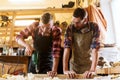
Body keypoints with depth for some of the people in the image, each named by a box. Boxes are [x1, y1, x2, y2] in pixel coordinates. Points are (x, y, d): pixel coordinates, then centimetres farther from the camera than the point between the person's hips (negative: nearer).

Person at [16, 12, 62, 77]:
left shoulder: (56, 31, -19)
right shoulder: (34, 26, -14)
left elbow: (56, 52, -23)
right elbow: (19, 37, -8)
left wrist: (54, 70, -32)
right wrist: (27, 45, -28)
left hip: (48, 65, -2)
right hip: (34, 63, 3)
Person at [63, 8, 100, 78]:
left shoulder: (94, 27, -14)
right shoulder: (70, 28, -12)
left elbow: (95, 49, -20)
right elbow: (67, 48, -19)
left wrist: (92, 70, -30)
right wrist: (65, 70, -29)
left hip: (89, 66, -1)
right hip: (74, 66, 1)